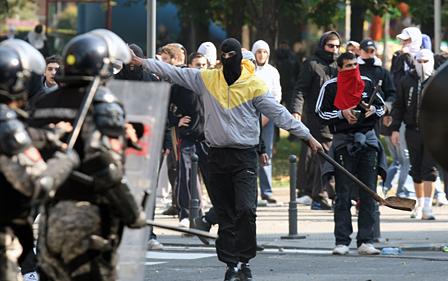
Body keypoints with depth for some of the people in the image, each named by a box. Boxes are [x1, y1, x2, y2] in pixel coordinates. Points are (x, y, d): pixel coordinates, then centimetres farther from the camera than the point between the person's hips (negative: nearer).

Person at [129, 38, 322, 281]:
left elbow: (279, 114, -3)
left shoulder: (254, 85, -3)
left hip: (245, 156, -3)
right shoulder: (206, 78, 5)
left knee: (246, 209, -16)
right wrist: (142, 62, 12)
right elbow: (174, 73, 12)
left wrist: (308, 136, -6)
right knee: (224, 214, 5)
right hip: (217, 155, 3)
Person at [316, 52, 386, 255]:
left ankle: (365, 241, 2)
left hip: (367, 140, 3)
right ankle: (342, 241, -1)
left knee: (369, 195, 0)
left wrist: (374, 110, -4)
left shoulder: (367, 83, 10)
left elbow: (381, 106, 19)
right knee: (343, 196, -5)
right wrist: (342, 114, -13)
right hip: (343, 142, -3)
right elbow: (321, 114, 2)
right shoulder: (330, 87, 2)